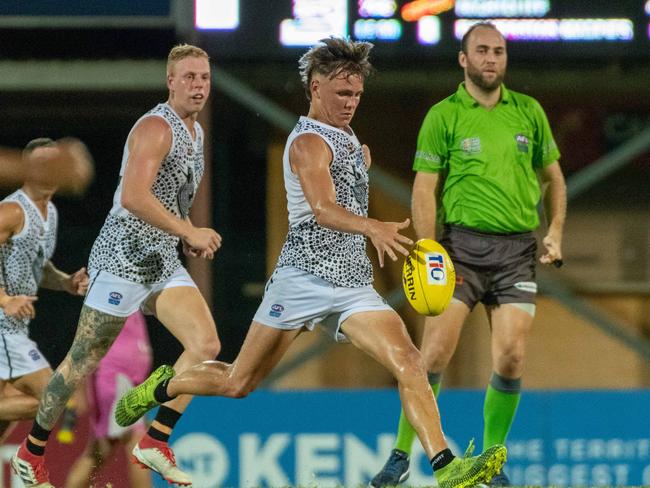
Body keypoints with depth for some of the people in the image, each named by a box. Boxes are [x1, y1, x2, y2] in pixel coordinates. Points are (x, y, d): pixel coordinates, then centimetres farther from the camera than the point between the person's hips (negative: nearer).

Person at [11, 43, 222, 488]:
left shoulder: (195, 133, 14)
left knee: (207, 345, -9)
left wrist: (189, 235, 11)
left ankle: (156, 442, -3)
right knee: (84, 361, -1)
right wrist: (189, 232, -22)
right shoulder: (156, 127, -15)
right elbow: (134, 198, -27)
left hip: (164, 263, 8)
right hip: (124, 257, -8)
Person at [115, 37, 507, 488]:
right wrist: (373, 228, -44)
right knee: (238, 383, 2)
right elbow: (322, 210, -28)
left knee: (408, 361, -17)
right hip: (304, 277, -6)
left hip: (354, 282, 7)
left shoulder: (353, 145, 18)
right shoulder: (309, 142, -9)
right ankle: (163, 388, 31)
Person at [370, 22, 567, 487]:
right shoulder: (444, 116, 1)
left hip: (518, 250, 3)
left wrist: (555, 232, 5)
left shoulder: (529, 112, 10)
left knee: (511, 359, -6)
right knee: (436, 351, -12)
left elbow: (553, 177, 19)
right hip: (463, 244, -3)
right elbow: (424, 189, -1)